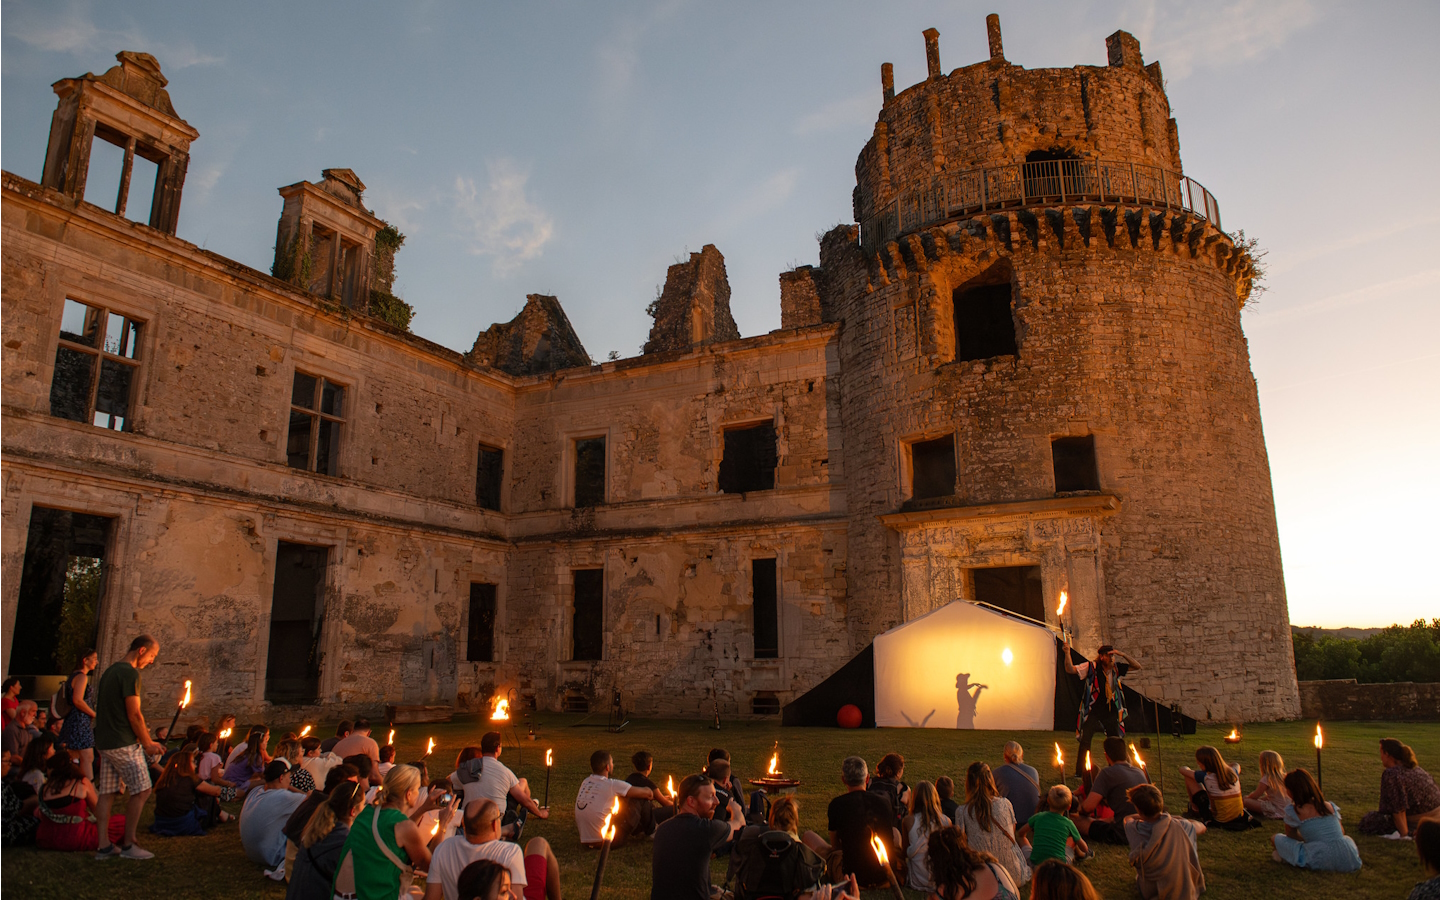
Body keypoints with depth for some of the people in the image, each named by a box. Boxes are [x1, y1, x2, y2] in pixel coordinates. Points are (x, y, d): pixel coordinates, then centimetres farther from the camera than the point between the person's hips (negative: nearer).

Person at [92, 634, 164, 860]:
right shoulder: (130, 673, -14)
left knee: (108, 793, 9)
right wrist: (148, 743, -6)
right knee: (141, 791, -2)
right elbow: (134, 714, -16)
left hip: (105, 743, 9)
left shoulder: (110, 671, 16)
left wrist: (141, 734, 22)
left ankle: (104, 846, 10)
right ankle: (128, 845, 2)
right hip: (124, 744, -9)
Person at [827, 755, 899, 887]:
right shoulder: (884, 802, -3)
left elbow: (835, 845, 1)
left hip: (853, 876, -3)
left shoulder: (836, 805, -12)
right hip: (884, 876, 3)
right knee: (896, 832, 30)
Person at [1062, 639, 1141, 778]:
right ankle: (1080, 772, 5)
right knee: (1085, 742, -6)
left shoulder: (1116, 668, -1)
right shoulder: (1091, 667, -13)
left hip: (1110, 712, 4)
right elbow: (1070, 669, -18)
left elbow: (1137, 666, 4)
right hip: (1093, 711, -4)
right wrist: (1067, 652, -33)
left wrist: (1123, 654, -13)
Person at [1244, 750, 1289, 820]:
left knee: (1246, 801, -17)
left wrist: (1246, 798, 12)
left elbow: (1255, 796, -8)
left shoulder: (1266, 779, -17)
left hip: (1277, 812, -9)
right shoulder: (1282, 776, 6)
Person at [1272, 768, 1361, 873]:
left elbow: (1290, 834, 9)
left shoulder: (1293, 811, -5)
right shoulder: (1330, 806, 8)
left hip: (1320, 862, -4)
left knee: (1275, 838, 8)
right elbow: (1341, 831, 21)